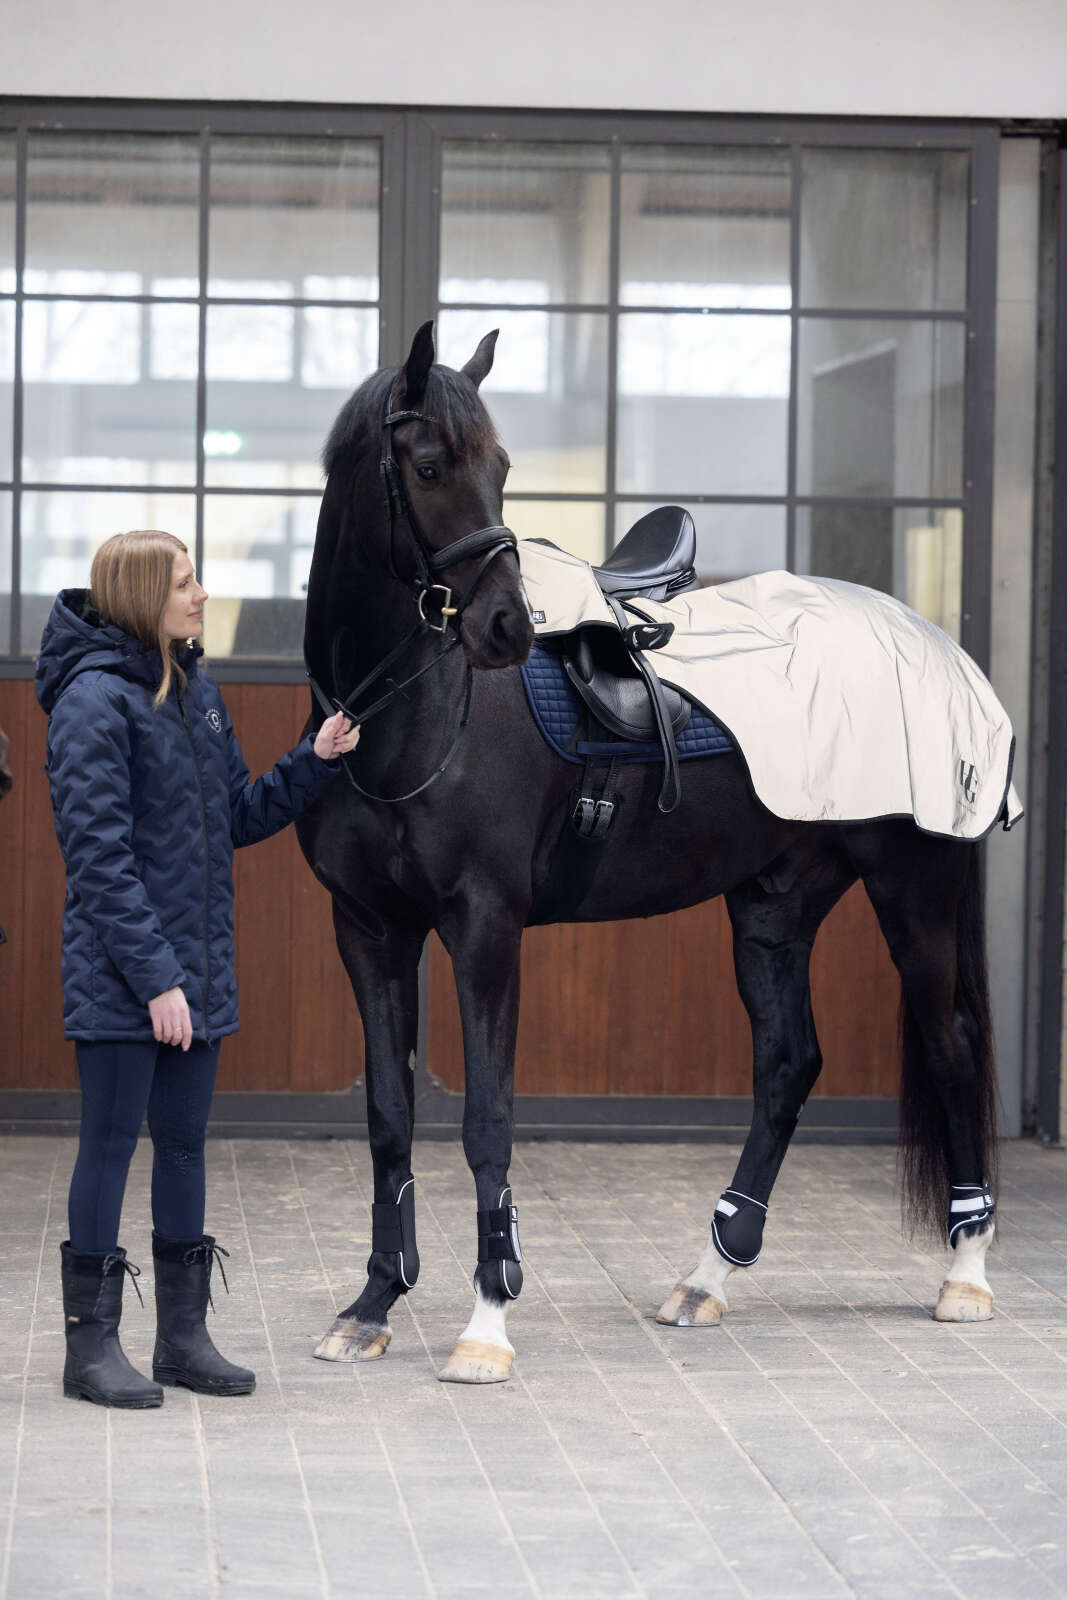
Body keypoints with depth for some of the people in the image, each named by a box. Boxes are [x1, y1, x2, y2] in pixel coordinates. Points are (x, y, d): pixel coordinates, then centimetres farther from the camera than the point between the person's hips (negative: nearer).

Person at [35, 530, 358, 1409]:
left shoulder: (199, 691, 10)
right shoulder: (96, 700, -14)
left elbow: (241, 817, 17)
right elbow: (100, 855, -18)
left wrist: (315, 761, 3)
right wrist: (154, 975, -21)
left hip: (198, 971, 8)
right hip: (119, 975, -8)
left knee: (185, 1143, 12)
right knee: (110, 1144, 0)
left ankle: (184, 1333, 21)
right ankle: (92, 1344, 9)